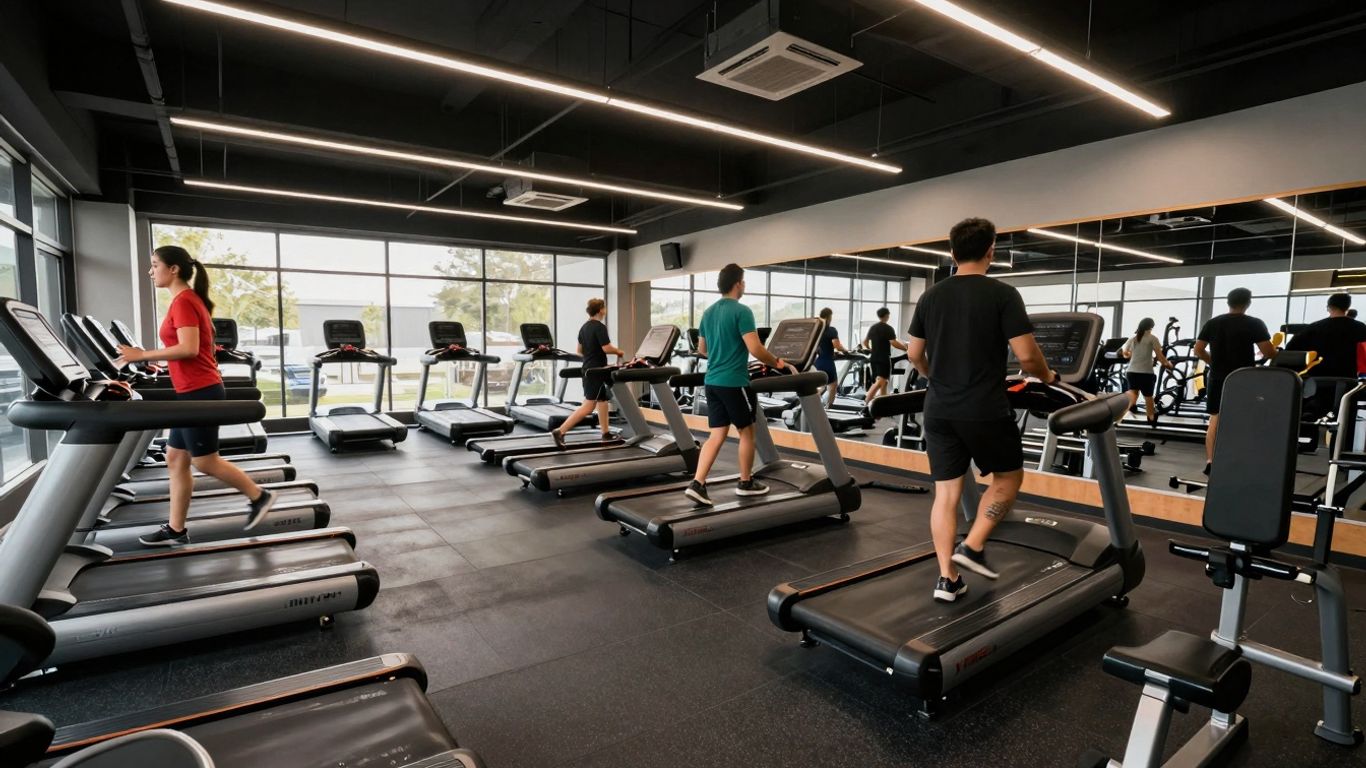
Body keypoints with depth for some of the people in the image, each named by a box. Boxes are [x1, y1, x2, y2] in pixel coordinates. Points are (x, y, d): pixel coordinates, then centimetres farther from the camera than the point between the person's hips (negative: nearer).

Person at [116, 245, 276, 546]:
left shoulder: (183, 301, -14)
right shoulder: (189, 300, 15)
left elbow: (188, 349, -23)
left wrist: (143, 355, -17)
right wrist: (149, 356, 16)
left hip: (200, 393, -10)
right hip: (194, 392, 10)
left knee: (205, 461, 0)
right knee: (176, 459, 11)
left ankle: (260, 497, 13)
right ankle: (176, 530, 18)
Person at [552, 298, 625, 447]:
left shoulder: (584, 327, 12)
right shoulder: (600, 327, -14)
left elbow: (580, 351, 17)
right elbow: (606, 348, -20)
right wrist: (618, 352, -2)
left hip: (588, 369, 9)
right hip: (596, 370, -9)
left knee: (602, 400, 17)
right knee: (588, 406, -9)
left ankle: (605, 432, 22)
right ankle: (560, 431, -14)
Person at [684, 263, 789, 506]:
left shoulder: (708, 313, 12)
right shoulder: (742, 311, -12)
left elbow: (702, 349, 21)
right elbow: (755, 348, -19)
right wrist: (776, 363, -4)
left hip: (712, 381, 7)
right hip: (734, 382, -7)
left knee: (717, 434, 8)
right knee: (746, 432, 10)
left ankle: (697, 484, -2)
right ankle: (746, 483, 22)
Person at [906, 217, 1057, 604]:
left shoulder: (930, 296, 7)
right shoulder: (1003, 294, -7)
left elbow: (914, 354, 12)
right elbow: (1026, 355, -11)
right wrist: (1047, 377, 10)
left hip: (938, 410, 4)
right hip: (984, 410, -4)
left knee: (946, 492, 8)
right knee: (1009, 475, 20)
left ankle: (947, 578, 10)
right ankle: (972, 547, 11)